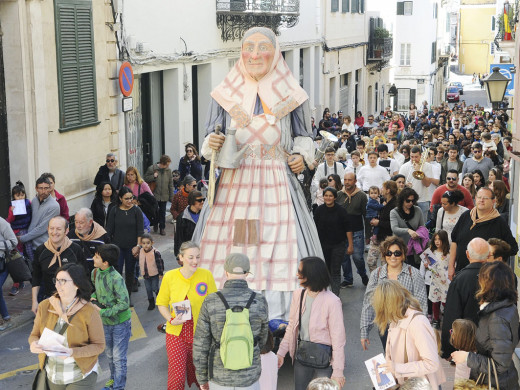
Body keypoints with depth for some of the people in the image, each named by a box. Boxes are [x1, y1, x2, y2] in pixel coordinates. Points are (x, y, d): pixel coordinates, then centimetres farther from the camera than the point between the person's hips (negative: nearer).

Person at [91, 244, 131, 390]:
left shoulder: (116, 279, -27)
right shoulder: (95, 273, -5)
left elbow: (124, 304, -28)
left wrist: (102, 312, -26)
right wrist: (93, 298, -6)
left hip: (120, 322, -7)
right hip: (105, 322, 7)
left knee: (119, 357, 2)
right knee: (109, 354, 23)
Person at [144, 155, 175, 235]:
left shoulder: (168, 170, 3)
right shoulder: (152, 168, -7)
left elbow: (171, 184, 7)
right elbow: (146, 179, -3)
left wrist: (171, 196, 6)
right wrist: (153, 176, -20)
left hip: (164, 196, 2)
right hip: (154, 195, -2)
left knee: (162, 212, 7)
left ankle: (162, 228, 17)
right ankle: (155, 225, 29)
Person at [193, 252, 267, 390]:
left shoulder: (210, 302, -15)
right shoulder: (259, 302, -13)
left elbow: (200, 344, -10)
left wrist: (202, 378, 4)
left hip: (220, 375, 0)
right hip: (248, 377, 0)